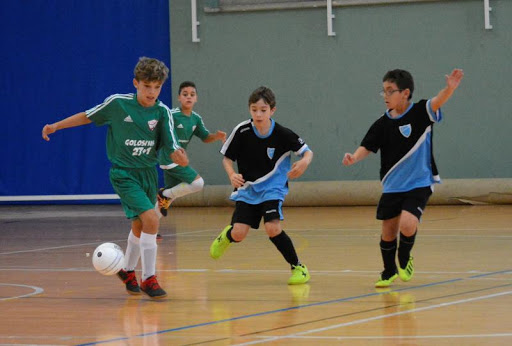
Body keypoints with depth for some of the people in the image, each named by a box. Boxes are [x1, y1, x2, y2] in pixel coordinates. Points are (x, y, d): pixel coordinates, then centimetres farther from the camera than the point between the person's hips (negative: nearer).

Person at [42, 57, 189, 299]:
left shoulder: (162, 112, -7)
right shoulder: (117, 103, -13)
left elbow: (172, 148, -9)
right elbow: (88, 116, 4)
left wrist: (180, 157, -32)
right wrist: (56, 126, 7)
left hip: (148, 172, 4)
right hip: (123, 173, -4)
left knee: (139, 225, 18)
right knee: (151, 219, -20)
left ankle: (128, 271, 43)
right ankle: (148, 278, -11)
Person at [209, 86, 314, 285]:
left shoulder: (283, 134, -16)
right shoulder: (242, 131, -13)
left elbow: (307, 151, -5)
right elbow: (227, 158, -1)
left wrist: (304, 162, -29)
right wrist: (232, 175, -22)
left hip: (272, 188, -2)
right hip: (247, 189, 2)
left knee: (272, 228, -23)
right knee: (239, 233, -10)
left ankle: (298, 267, -4)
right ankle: (227, 236, 31)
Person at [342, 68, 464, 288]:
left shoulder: (419, 113, -10)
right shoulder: (382, 124, 1)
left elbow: (437, 102, -28)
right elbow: (367, 147, -1)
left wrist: (450, 88, -49)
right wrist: (353, 158, -24)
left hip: (419, 184, -4)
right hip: (392, 186, 4)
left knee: (407, 224, -23)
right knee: (388, 232, 9)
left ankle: (404, 258, 8)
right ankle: (389, 273, 33)